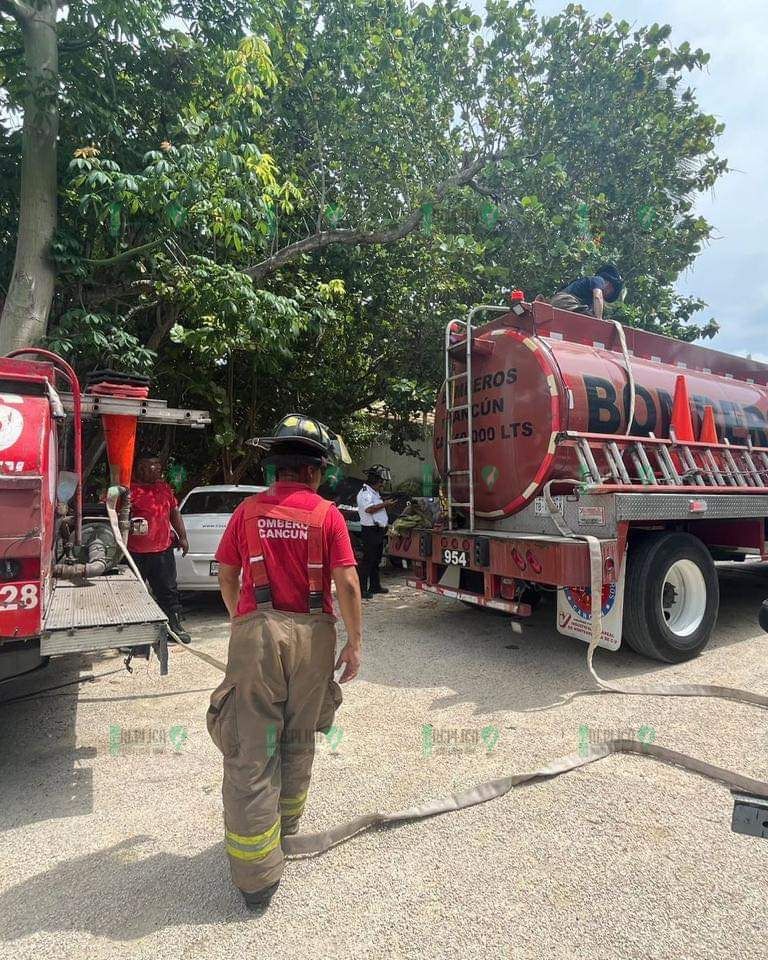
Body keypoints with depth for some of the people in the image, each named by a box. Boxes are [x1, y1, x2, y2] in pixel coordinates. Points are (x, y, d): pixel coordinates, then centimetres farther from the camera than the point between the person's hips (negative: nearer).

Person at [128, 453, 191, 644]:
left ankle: (175, 625, 22)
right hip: (136, 553, -5)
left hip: (163, 550, 5)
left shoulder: (165, 488, 12)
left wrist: (182, 537, 14)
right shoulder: (130, 489, -7)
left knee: (168, 590, 11)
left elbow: (175, 513, 18)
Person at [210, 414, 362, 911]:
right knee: (299, 739, 21)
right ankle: (285, 826, 43)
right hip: (311, 634, 1)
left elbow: (227, 577, 5)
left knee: (252, 751, 7)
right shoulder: (327, 514, -4)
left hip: (256, 632, 0)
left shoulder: (248, 511, 1)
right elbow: (347, 582, -9)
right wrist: (355, 641, 0)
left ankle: (257, 875, 13)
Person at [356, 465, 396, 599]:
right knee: (367, 560, -8)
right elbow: (369, 509, -27)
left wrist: (387, 505, 14)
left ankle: (375, 586, 26)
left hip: (379, 530, 10)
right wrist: (384, 504, -19)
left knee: (377, 560, 16)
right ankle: (362, 589, -4)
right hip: (370, 530, -10)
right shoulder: (365, 492, -13)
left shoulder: (375, 493, 20)